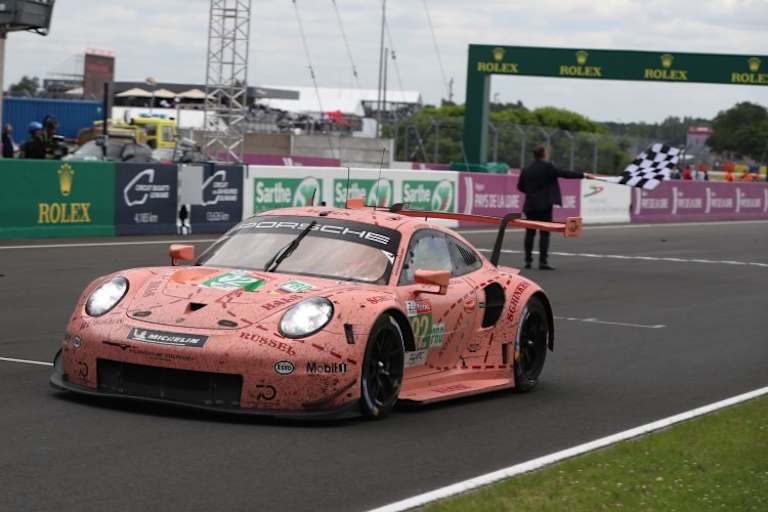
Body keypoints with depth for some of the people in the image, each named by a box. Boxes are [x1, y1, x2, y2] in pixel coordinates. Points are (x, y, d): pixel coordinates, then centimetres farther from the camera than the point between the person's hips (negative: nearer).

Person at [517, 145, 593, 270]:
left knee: (530, 233, 11)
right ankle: (543, 261, -9)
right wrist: (584, 175, -3)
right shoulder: (548, 167, -9)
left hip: (530, 206, 5)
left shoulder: (526, 170, 4)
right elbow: (565, 174, -9)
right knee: (544, 233, -3)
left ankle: (528, 260, 12)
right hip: (544, 205, -5)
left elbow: (520, 186, 10)